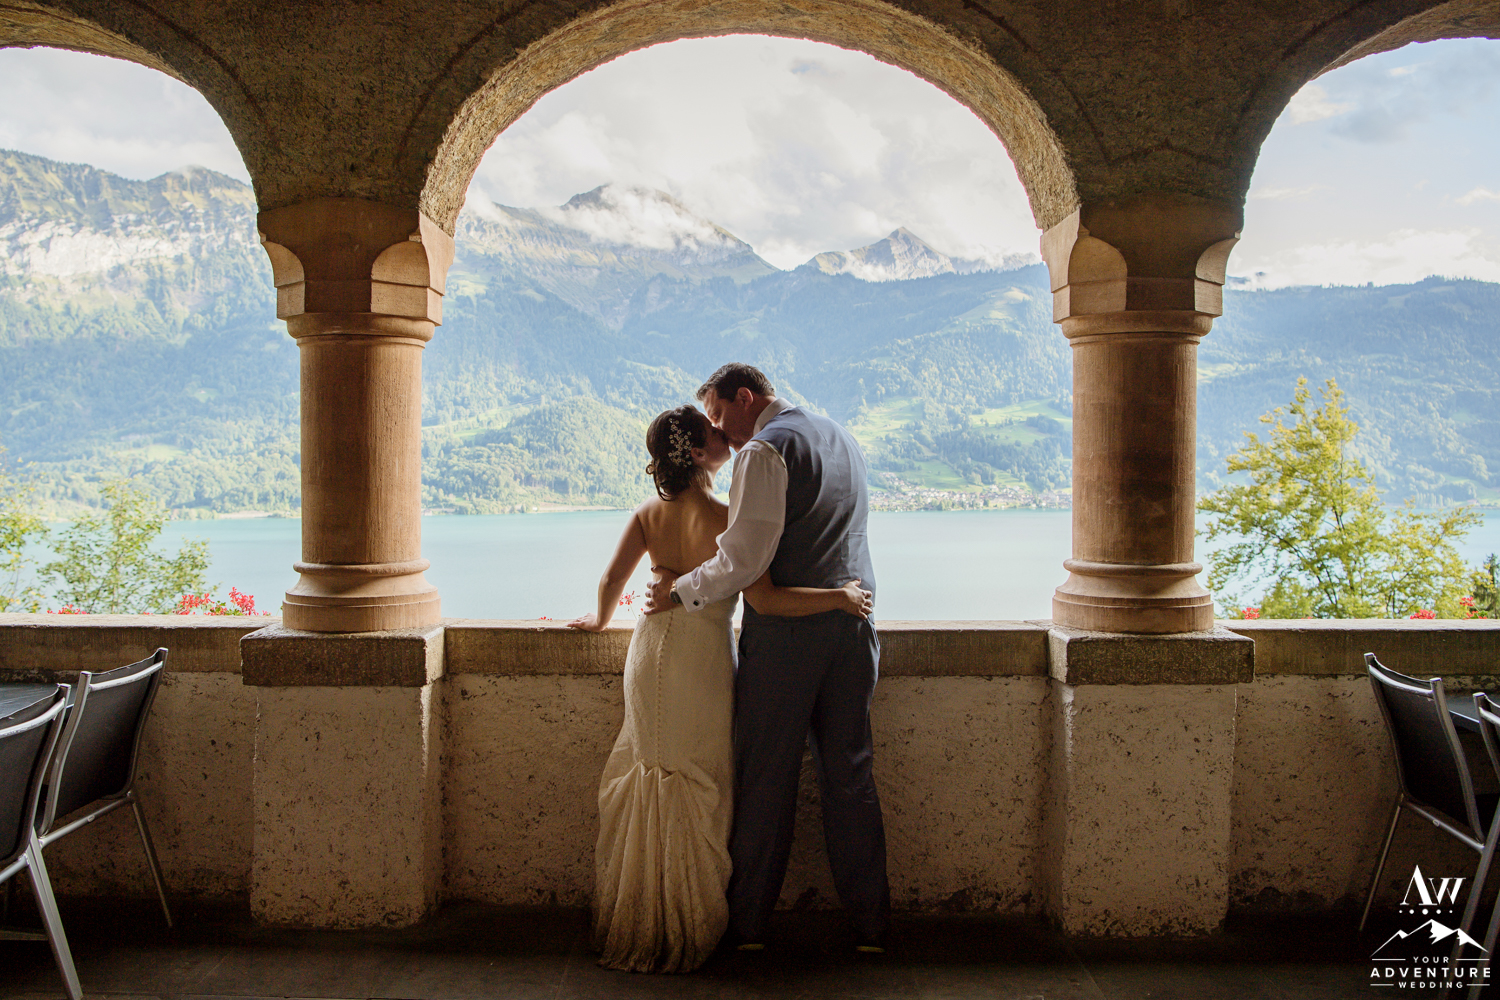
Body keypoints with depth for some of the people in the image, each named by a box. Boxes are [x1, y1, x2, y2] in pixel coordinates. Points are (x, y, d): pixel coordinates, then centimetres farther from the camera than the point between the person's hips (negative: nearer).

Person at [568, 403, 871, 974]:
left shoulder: (649, 514, 1)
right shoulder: (723, 519, -17)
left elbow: (611, 579, 0)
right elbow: (764, 600, -22)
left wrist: (601, 620, 21)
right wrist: (840, 596, -14)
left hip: (650, 651, 6)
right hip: (701, 656, -6)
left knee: (646, 785, 16)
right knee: (695, 795, 7)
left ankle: (636, 926, 27)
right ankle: (685, 933, 18)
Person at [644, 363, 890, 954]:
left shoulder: (765, 450, -9)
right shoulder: (842, 439, 17)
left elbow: (746, 557, -17)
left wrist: (683, 590, -5)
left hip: (783, 631, -7)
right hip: (852, 624, 7)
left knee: (766, 777, 4)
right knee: (849, 773, 12)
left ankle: (749, 925, 16)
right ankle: (869, 925, 17)